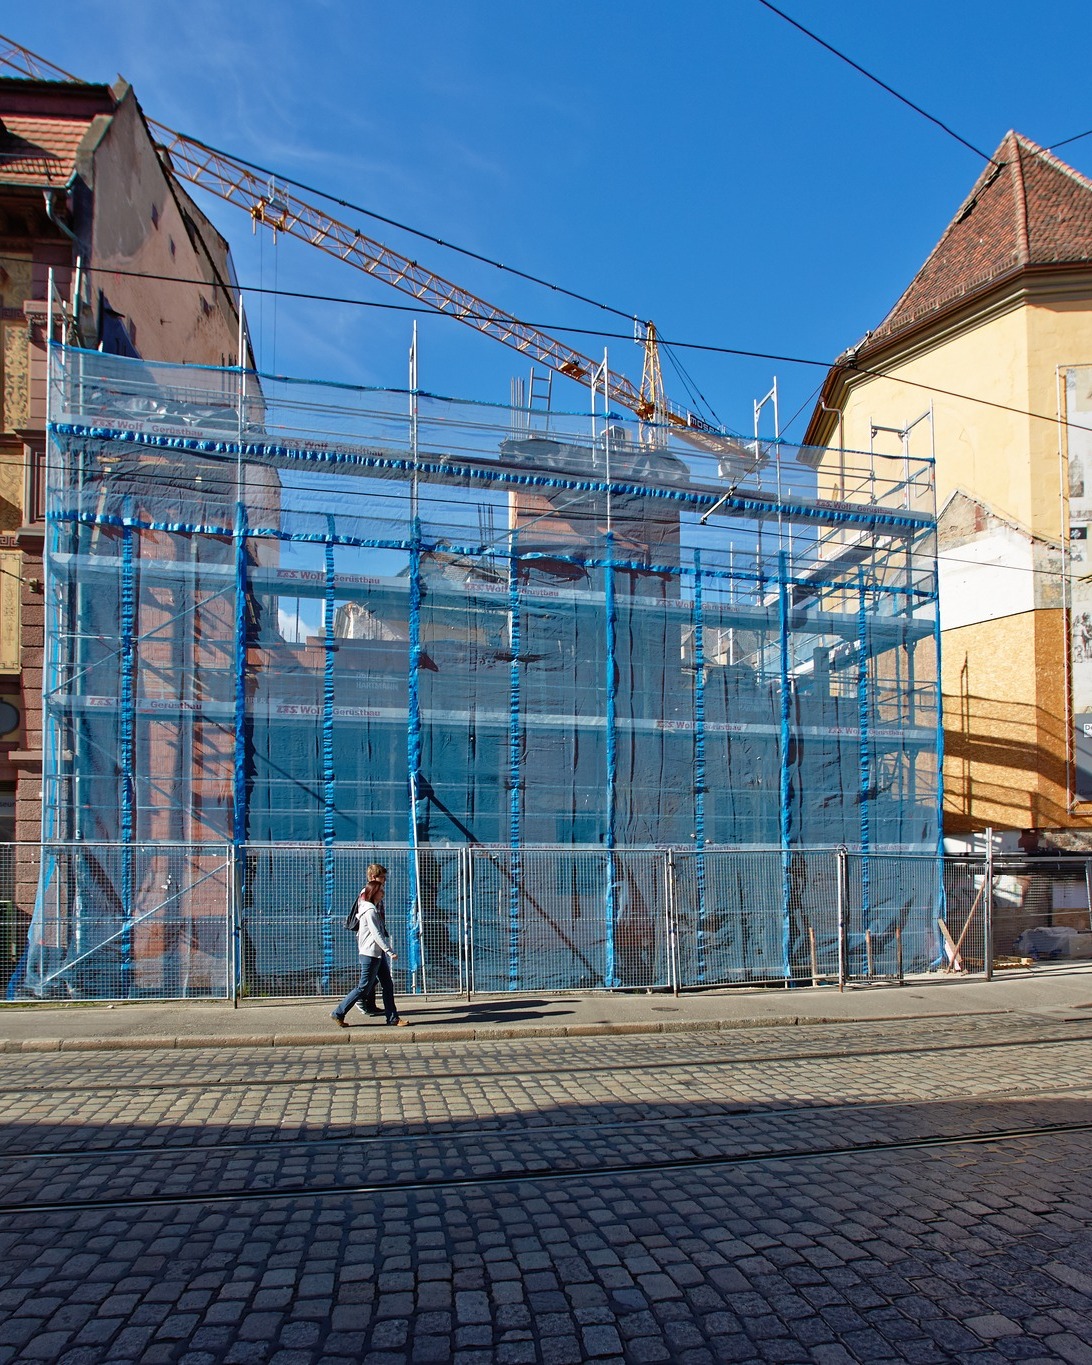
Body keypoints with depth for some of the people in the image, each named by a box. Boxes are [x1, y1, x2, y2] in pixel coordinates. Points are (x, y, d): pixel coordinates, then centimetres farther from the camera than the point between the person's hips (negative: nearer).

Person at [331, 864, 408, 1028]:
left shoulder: (375, 908, 14)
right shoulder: (370, 910, -17)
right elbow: (376, 934, -22)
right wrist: (390, 951, -23)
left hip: (378, 953, 10)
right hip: (370, 953, -10)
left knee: (387, 984, 7)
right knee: (364, 987, -3)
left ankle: (392, 1018, 9)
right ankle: (338, 1013, 7)